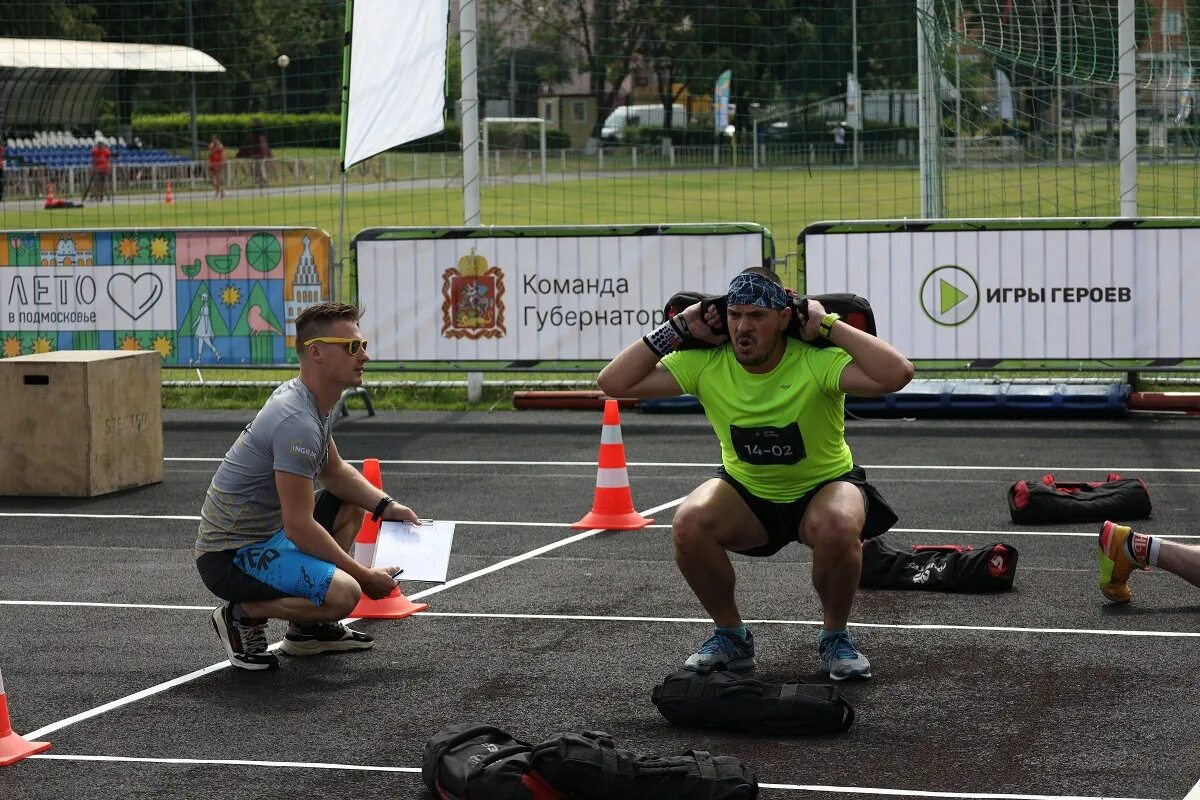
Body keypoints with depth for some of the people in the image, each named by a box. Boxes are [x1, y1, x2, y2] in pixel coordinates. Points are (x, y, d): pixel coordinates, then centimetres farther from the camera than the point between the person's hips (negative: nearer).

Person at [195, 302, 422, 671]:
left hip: (264, 532, 11)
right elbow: (299, 527, -25)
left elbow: (334, 471, 24)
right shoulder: (298, 422, -25)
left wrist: (386, 506, 7)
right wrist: (365, 576, -16)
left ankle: (308, 628, 21)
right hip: (229, 557, -11)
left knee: (351, 506, 26)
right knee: (343, 593, -30)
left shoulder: (315, 404, 7)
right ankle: (242, 613, -5)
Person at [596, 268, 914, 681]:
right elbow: (613, 382, -20)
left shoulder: (816, 363, -28)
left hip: (822, 486, -2)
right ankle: (730, 636, -3)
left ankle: (835, 638, -7)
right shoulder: (705, 364, -18)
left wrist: (827, 324, -36)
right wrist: (677, 328, -23)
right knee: (689, 523, -28)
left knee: (838, 527, -37)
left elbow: (897, 374, -45)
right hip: (746, 491, 3)